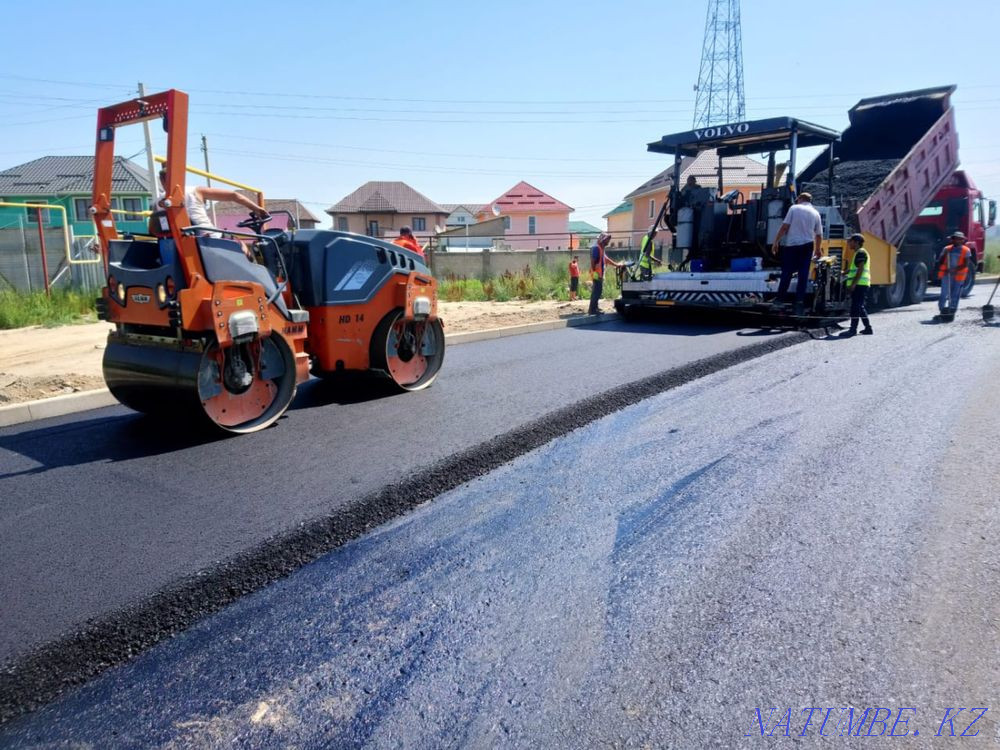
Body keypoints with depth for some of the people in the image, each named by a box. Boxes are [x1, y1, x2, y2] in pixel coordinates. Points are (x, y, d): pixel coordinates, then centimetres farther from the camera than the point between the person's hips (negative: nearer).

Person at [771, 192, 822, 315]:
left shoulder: (794, 208, 2)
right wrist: (818, 249, 29)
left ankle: (779, 300, 4)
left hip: (792, 245, -2)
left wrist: (776, 242, -2)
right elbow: (819, 235, 15)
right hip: (807, 245, 2)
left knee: (786, 273, 3)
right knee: (803, 275, 3)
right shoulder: (815, 213, 12)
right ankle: (799, 301, -1)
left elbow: (784, 227, -6)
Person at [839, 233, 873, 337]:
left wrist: (853, 284, -22)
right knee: (860, 307, 14)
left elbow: (860, 270, -18)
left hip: (860, 284, -10)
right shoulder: (859, 253, 22)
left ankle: (853, 329, -13)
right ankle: (868, 328, 18)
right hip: (861, 284, 10)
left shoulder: (860, 253, -10)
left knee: (855, 307, -11)